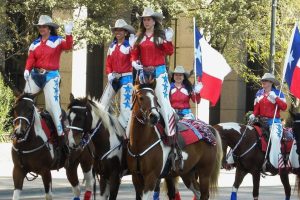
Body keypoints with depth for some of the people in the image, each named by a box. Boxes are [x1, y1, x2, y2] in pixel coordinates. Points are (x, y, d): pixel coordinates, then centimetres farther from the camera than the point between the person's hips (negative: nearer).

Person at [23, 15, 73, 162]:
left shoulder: (57, 41, -1)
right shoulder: (35, 44, 10)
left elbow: (68, 46, -19)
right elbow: (30, 59, 1)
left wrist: (68, 34, -34)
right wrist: (27, 70, -16)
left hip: (51, 75, -5)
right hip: (35, 74, 5)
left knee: (52, 104, -12)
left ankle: (60, 135, -10)